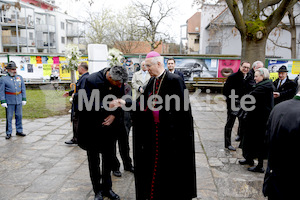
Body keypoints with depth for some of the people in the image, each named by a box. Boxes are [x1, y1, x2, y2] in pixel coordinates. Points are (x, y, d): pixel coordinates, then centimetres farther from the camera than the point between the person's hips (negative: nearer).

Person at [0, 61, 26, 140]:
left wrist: (24, 99, 2)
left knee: (19, 116, 8)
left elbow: (23, 89, 8)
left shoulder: (20, 77, 8)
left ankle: (19, 131, 19)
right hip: (9, 101, -3)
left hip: (19, 101, 3)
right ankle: (8, 133, 11)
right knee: (9, 117, 1)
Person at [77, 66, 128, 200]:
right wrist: (111, 104, -29)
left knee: (108, 158, 15)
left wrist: (114, 115, -16)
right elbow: (90, 105, -24)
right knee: (93, 160, 10)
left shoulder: (119, 82, -9)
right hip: (92, 127, -4)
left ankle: (107, 188, 33)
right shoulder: (92, 80, -23)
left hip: (109, 126, 4)